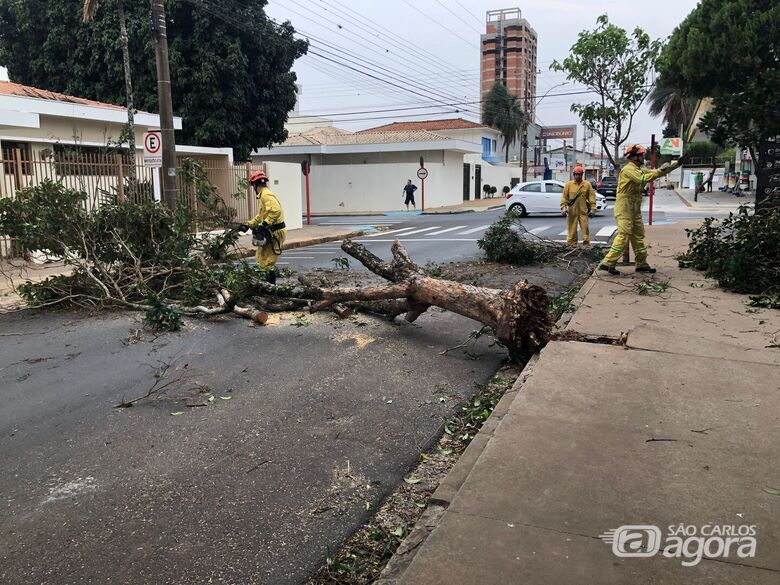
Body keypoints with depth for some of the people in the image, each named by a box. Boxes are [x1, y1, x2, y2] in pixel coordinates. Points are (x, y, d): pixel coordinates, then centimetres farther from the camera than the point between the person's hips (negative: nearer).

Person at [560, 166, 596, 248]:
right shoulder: (569, 184, 5)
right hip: (572, 211, 0)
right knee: (572, 228, 2)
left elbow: (592, 197, 4)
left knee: (585, 227, -2)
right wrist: (563, 207, -7)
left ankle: (586, 243, 4)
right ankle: (571, 243, 10)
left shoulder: (587, 185, 5)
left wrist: (593, 208, -2)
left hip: (583, 211, 0)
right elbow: (564, 197, 3)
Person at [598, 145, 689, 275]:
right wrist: (660, 170, -19)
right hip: (625, 208, -10)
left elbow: (657, 172, 19)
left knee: (638, 235, 11)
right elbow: (643, 179, -27)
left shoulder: (640, 169, 15)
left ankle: (642, 264, 17)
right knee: (623, 236, -14)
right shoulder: (628, 169, -14)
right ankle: (607, 263, -14)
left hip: (635, 209, 10)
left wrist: (678, 162, 17)